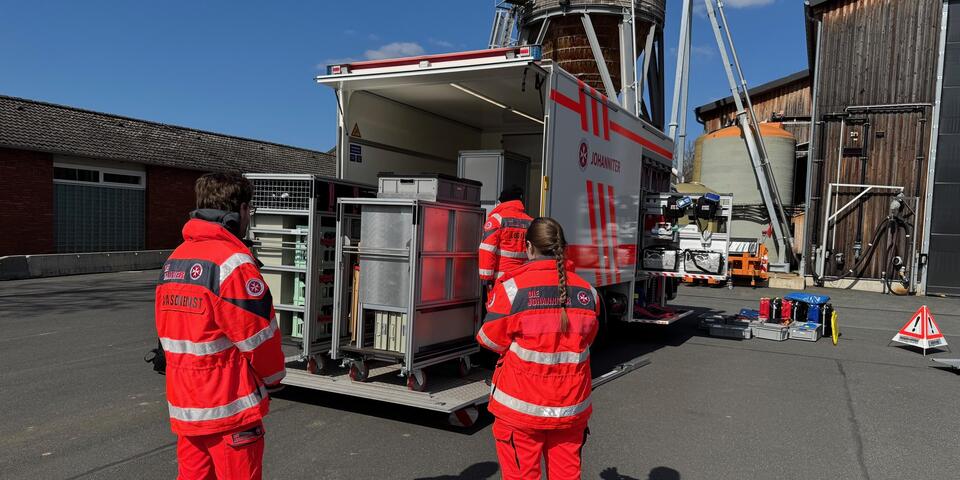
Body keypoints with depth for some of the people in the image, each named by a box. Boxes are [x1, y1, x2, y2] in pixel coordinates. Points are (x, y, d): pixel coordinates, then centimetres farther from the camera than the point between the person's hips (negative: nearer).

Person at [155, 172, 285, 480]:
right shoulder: (232, 262, -19)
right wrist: (274, 378, 1)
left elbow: (168, 331, 14)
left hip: (183, 403, 8)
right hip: (229, 407, -8)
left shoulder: (173, 260, 8)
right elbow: (258, 335, -17)